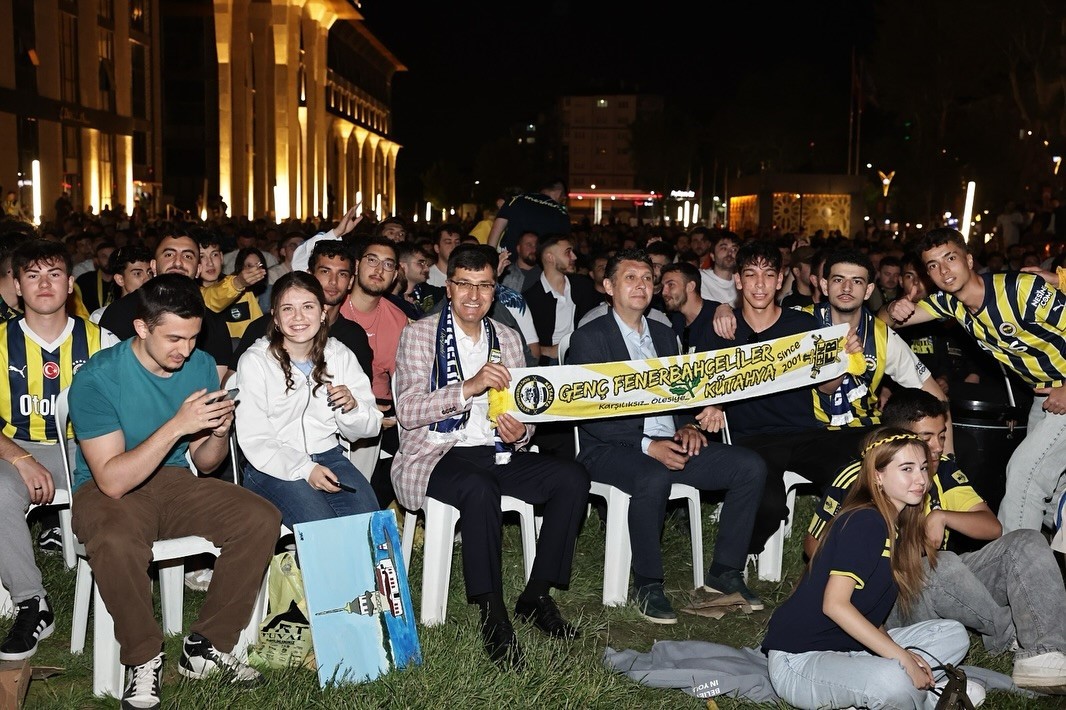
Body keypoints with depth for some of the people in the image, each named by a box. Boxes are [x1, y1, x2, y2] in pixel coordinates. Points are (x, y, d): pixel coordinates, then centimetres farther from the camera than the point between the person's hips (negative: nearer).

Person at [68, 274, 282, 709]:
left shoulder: (201, 366, -2)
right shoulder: (97, 378, -19)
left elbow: (204, 464, 6)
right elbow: (113, 481, -25)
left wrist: (219, 432, -17)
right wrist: (176, 426, -32)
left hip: (174, 482, 5)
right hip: (106, 492, -5)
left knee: (262, 518, -19)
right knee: (115, 541, -39)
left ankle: (207, 647, -5)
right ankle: (144, 658, -13)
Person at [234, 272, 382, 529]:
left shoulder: (341, 356, 5)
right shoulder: (254, 362, -6)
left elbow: (368, 428, 7)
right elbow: (254, 441, -10)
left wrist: (352, 407, -16)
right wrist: (305, 469, -22)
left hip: (328, 457, 4)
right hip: (274, 467, -3)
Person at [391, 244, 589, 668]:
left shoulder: (508, 339, 16)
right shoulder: (419, 335, 1)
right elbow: (406, 411, -12)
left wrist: (520, 433, -9)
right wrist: (470, 387, -24)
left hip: (497, 453, 5)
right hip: (436, 454, -5)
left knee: (572, 478, -18)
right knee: (479, 488, -38)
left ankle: (536, 596, -9)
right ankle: (492, 614, -26)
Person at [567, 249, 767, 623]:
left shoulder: (664, 335, 19)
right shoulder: (588, 338, -3)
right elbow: (588, 416, -12)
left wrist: (687, 426, -4)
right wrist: (647, 446, -21)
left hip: (669, 443, 7)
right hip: (611, 449, -6)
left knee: (751, 466, -10)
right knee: (653, 479, -39)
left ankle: (725, 571, 1)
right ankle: (647, 585, -19)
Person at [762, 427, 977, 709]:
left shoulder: (898, 525, 10)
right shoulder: (863, 523, -17)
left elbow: (868, 610, 9)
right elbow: (835, 605, -25)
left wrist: (901, 654, -8)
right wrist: (902, 658, -23)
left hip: (850, 647, 9)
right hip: (800, 658, -9)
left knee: (954, 635, 5)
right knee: (893, 680, -35)